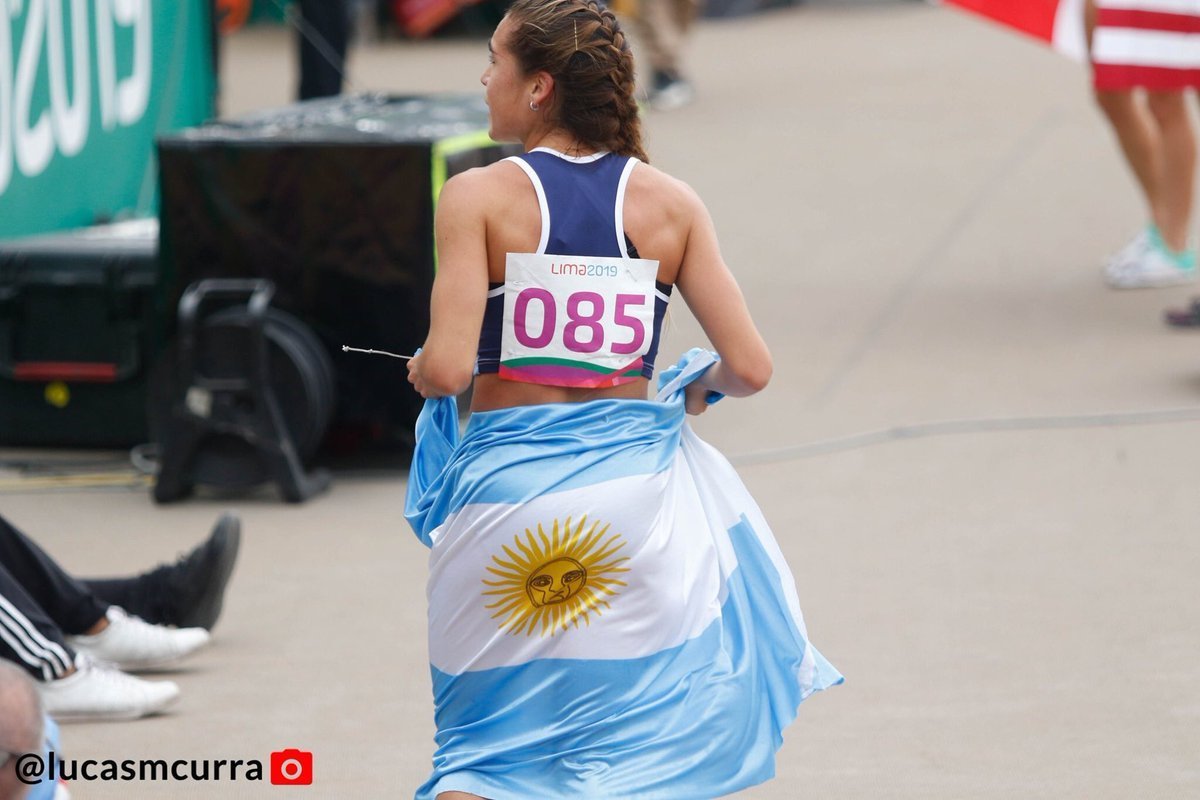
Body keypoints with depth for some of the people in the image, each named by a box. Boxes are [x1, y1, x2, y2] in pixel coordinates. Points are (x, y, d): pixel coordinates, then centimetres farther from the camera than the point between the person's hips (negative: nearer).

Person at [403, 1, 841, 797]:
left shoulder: (478, 198, -7)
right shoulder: (669, 203, 1)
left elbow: (448, 368, -16)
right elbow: (749, 368, -3)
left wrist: (421, 371, 6)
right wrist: (699, 388, 19)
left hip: (509, 491, -2)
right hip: (634, 484, 2)